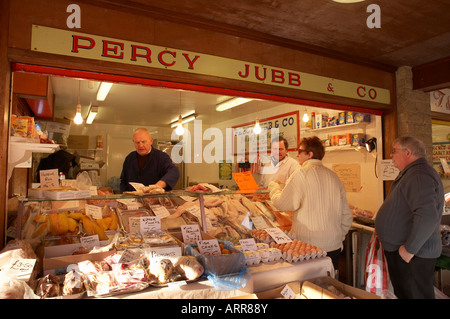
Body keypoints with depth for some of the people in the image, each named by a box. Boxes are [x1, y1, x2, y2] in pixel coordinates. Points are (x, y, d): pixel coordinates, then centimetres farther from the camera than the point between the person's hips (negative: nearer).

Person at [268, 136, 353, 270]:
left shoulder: (301, 174, -12)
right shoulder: (334, 176, 7)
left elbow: (282, 204, -8)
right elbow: (347, 215, 11)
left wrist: (274, 188, 10)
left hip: (308, 245, -6)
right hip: (334, 246, 6)